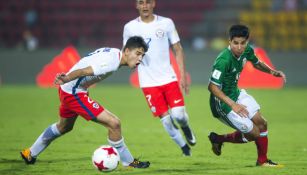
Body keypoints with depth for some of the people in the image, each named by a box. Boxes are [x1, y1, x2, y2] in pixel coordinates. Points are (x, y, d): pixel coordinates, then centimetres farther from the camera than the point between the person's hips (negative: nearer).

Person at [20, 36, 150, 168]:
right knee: (114, 124, -14)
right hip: (74, 94, -11)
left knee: (64, 127, 35)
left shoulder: (113, 52, 2)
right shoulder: (112, 62, -27)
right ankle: (128, 162, 2)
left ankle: (30, 154, 52)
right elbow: (83, 71, -39)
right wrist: (66, 79, -53)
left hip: (67, 89, 11)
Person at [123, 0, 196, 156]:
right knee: (165, 119, -4)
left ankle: (185, 127, 24)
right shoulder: (130, 27, 1)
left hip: (169, 78, 0)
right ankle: (184, 147, 17)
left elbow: (178, 50, 6)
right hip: (149, 83, 0)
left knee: (178, 115, -12)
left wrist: (183, 76, -1)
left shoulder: (166, 23, 2)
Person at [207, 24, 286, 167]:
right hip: (222, 103, -8)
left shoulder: (247, 50, -7)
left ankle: (262, 161, 27)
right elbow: (212, 87, -31)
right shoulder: (224, 60, -32)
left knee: (261, 124, 8)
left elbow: (256, 63, 17)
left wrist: (272, 71, -1)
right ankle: (219, 139, 17)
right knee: (253, 133, -4)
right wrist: (232, 105, -36)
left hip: (236, 94, 8)